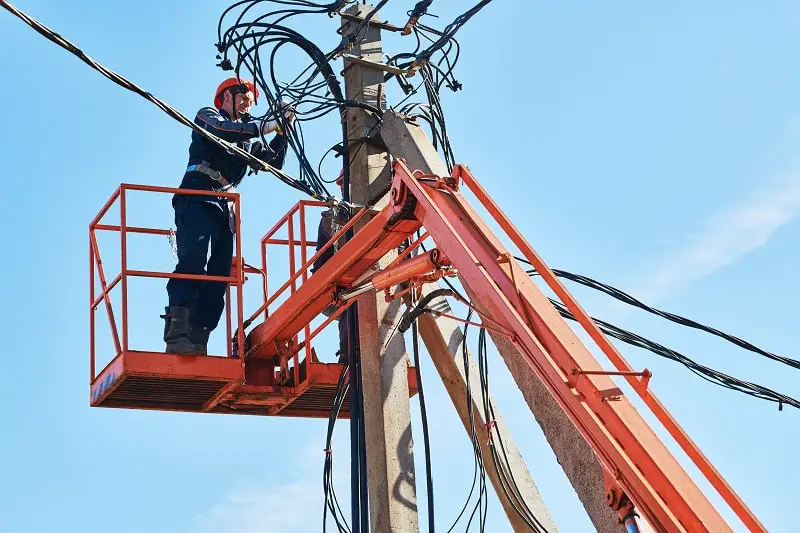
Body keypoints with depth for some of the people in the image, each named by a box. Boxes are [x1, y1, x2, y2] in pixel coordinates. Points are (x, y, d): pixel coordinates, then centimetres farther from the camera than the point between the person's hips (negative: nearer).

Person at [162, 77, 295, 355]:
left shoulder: (247, 140, 32)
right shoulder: (208, 115, 14)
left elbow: (273, 163, 20)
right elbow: (221, 131, -10)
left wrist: (282, 131, 9)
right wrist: (263, 127, -14)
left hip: (224, 207, 8)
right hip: (197, 199, -7)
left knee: (219, 276, -6)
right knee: (193, 262, -25)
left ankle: (197, 341, -12)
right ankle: (178, 334, -37)